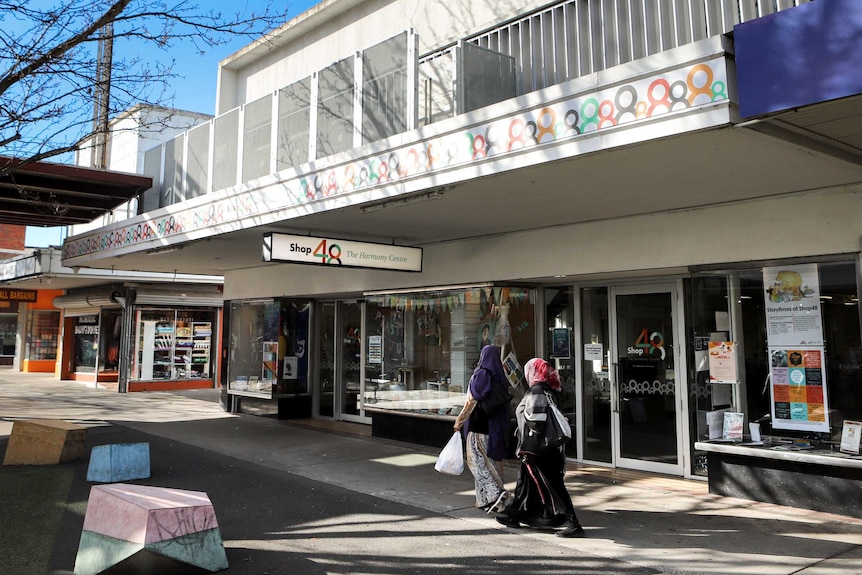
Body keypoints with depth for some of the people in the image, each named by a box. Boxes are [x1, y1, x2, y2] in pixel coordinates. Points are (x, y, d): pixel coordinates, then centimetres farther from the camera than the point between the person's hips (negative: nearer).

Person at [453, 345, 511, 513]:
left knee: (477, 460, -1)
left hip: (479, 425, -7)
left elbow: (471, 401, -14)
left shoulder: (480, 375, -12)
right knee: (492, 459, 13)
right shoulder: (499, 376, 6)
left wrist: (459, 421, -5)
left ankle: (496, 491, -17)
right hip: (496, 426, 7)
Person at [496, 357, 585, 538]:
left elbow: (534, 423, -24)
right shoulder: (549, 391, 9)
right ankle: (514, 515, 33)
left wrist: (524, 448, -14)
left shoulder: (536, 392, -19)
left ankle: (573, 524, -2)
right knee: (525, 481, 20)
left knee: (550, 487, -5)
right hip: (550, 448, 10)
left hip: (537, 450, -10)